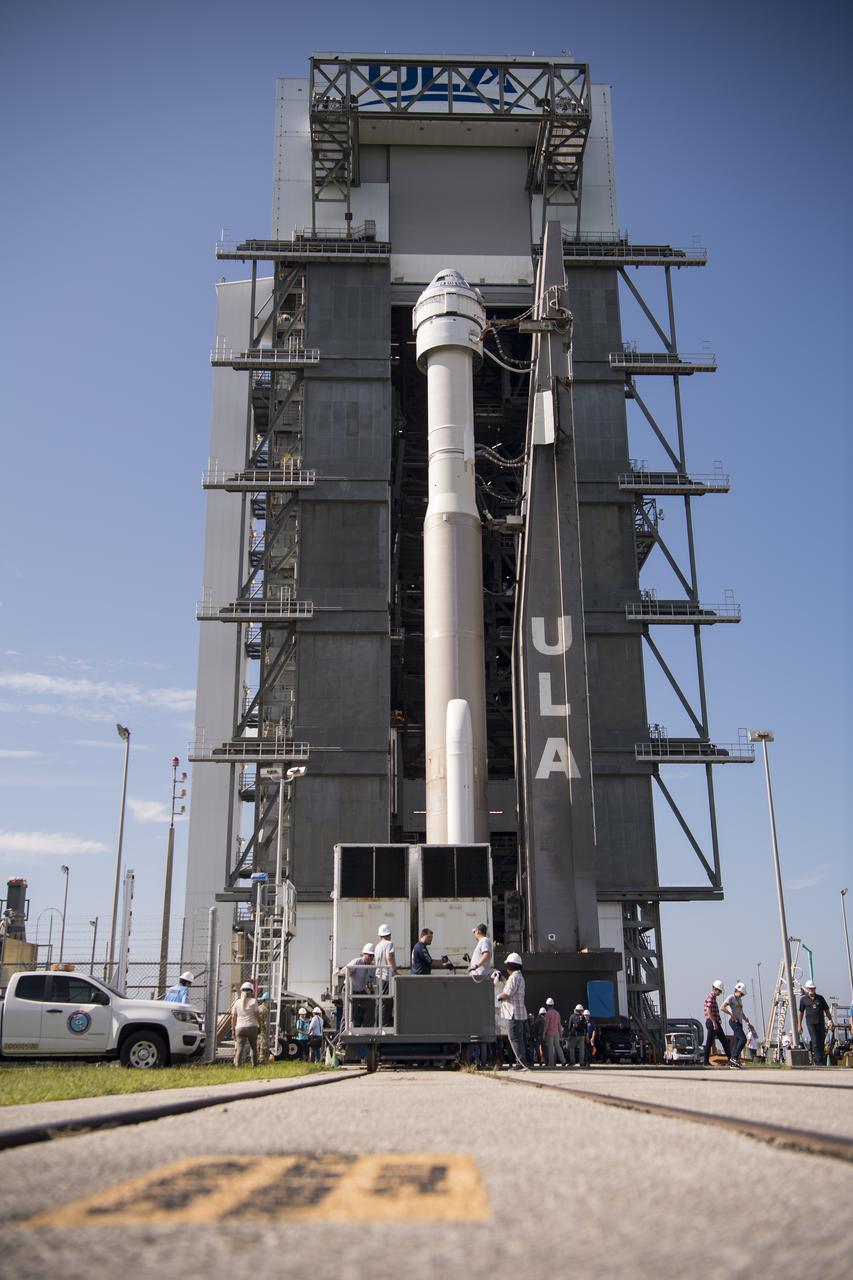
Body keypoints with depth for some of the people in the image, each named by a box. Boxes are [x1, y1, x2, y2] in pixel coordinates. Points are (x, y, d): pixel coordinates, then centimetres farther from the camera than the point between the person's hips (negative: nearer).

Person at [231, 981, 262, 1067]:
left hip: (240, 1028, 1)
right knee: (254, 1047, 14)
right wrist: (259, 1026, 6)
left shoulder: (237, 1002, 5)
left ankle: (238, 1065, -12)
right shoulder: (253, 1001, -2)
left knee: (239, 1048, -2)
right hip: (252, 1027, -1)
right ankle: (254, 1065, 17)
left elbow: (233, 1017, 4)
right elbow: (257, 1015, -3)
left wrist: (233, 1029, 11)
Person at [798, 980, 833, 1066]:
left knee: (821, 1042, 4)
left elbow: (826, 1010, 16)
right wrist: (799, 1025, 10)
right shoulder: (803, 999, 6)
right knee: (815, 1042, -14)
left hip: (821, 1023, 2)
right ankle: (819, 1062, -15)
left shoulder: (820, 998, 10)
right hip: (810, 1022, -2)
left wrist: (830, 1020, 5)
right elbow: (800, 1012, 12)